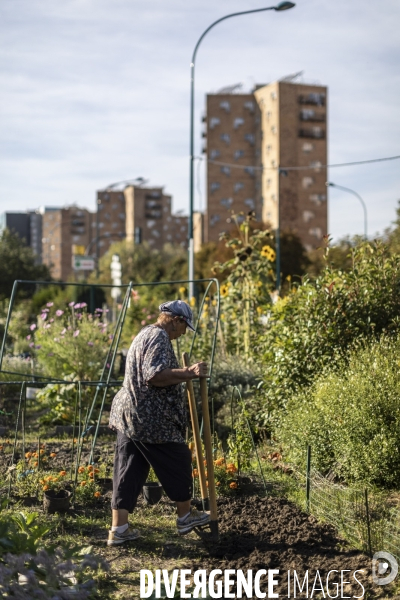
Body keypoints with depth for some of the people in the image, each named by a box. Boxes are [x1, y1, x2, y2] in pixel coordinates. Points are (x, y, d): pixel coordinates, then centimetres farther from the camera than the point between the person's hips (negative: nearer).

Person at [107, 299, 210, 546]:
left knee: (128, 469, 7)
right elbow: (155, 376, -25)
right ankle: (186, 516, 22)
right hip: (151, 419, -10)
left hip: (128, 415, 10)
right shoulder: (159, 338, -13)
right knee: (178, 461, 8)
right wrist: (189, 373, -24)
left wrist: (183, 374, 31)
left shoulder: (145, 334, 20)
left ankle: (119, 528, 5)